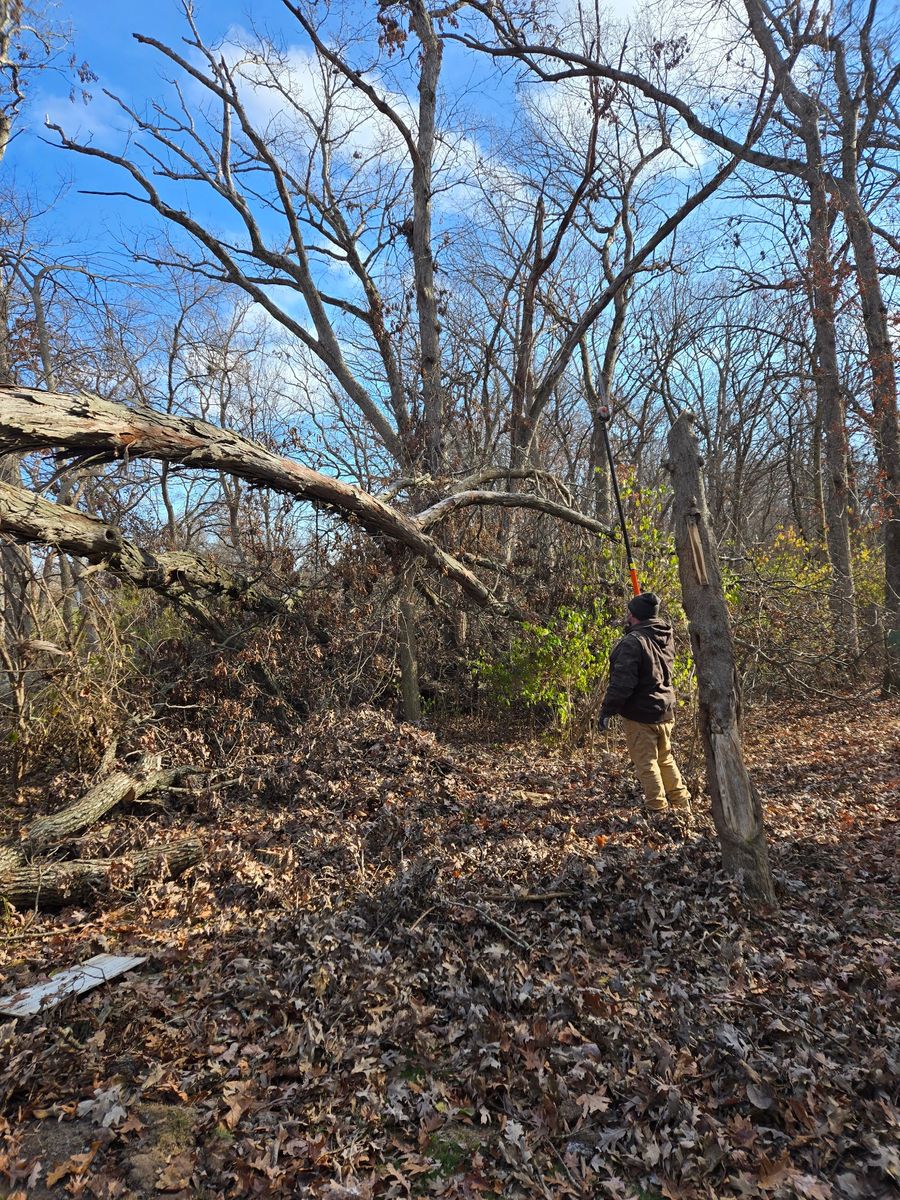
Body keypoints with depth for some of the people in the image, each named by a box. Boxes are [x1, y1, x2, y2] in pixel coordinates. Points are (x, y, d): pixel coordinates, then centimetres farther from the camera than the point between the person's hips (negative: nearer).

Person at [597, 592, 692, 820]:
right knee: (665, 759, 21)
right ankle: (682, 806, 27)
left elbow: (622, 683, -23)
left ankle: (658, 809, 7)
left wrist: (607, 711, -14)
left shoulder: (633, 642, -20)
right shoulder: (666, 637, 4)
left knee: (646, 763, 2)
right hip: (665, 711, 8)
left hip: (641, 714, -8)